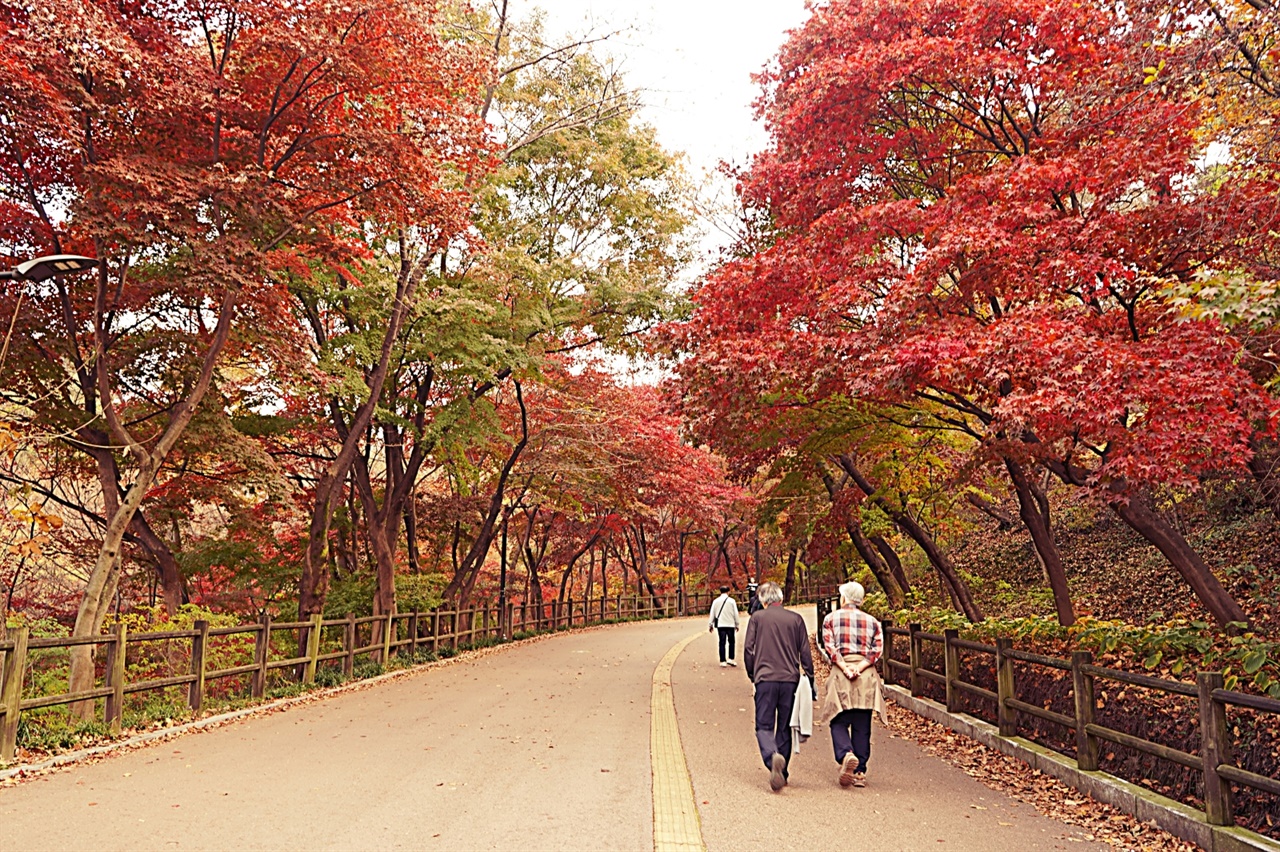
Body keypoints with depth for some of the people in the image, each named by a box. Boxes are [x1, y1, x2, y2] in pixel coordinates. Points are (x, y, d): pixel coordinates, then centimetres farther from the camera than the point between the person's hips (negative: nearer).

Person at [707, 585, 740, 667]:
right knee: (731, 642, 11)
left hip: (720, 624, 2)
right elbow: (736, 614, -2)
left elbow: (712, 613, 6)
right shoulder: (731, 601, -4)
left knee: (722, 643, 4)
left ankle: (723, 661, 2)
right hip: (730, 624, -2)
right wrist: (737, 624, 8)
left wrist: (711, 625, 14)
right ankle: (730, 659, 4)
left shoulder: (716, 601, 3)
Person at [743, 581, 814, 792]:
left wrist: (752, 675, 13)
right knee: (785, 728, 14)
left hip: (765, 679, -2)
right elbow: (805, 652, 5)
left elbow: (748, 649, -1)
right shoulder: (796, 619, 6)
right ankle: (781, 773, 19)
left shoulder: (757, 618, 2)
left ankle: (773, 757, -26)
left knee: (764, 726, 2)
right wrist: (810, 679, 12)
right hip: (790, 679, 2)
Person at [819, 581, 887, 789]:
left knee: (839, 721, 4)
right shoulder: (872, 621, 12)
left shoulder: (831, 618, 5)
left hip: (840, 675, -2)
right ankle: (860, 772, 8)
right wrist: (860, 667, -9)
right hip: (867, 676, 2)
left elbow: (829, 647, -7)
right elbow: (877, 649, -1)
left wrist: (844, 667, -12)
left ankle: (846, 754, -22)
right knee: (862, 726, 8)